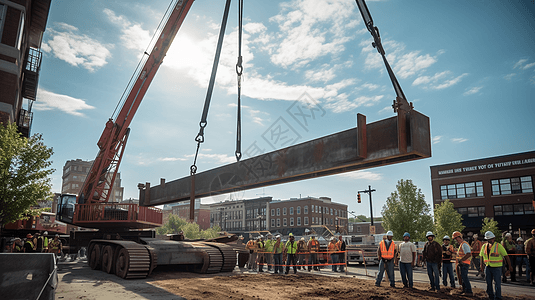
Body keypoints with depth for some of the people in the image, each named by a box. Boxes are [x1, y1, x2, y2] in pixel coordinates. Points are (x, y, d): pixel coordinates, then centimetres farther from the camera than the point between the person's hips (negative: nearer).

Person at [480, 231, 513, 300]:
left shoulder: (499, 246, -8)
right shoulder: (484, 246, 6)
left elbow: (506, 256, -8)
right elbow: (482, 256, 13)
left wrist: (510, 266, -10)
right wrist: (482, 266, 8)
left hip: (496, 267, -5)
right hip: (488, 267, 5)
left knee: (497, 283, -3)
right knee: (489, 283, 10)